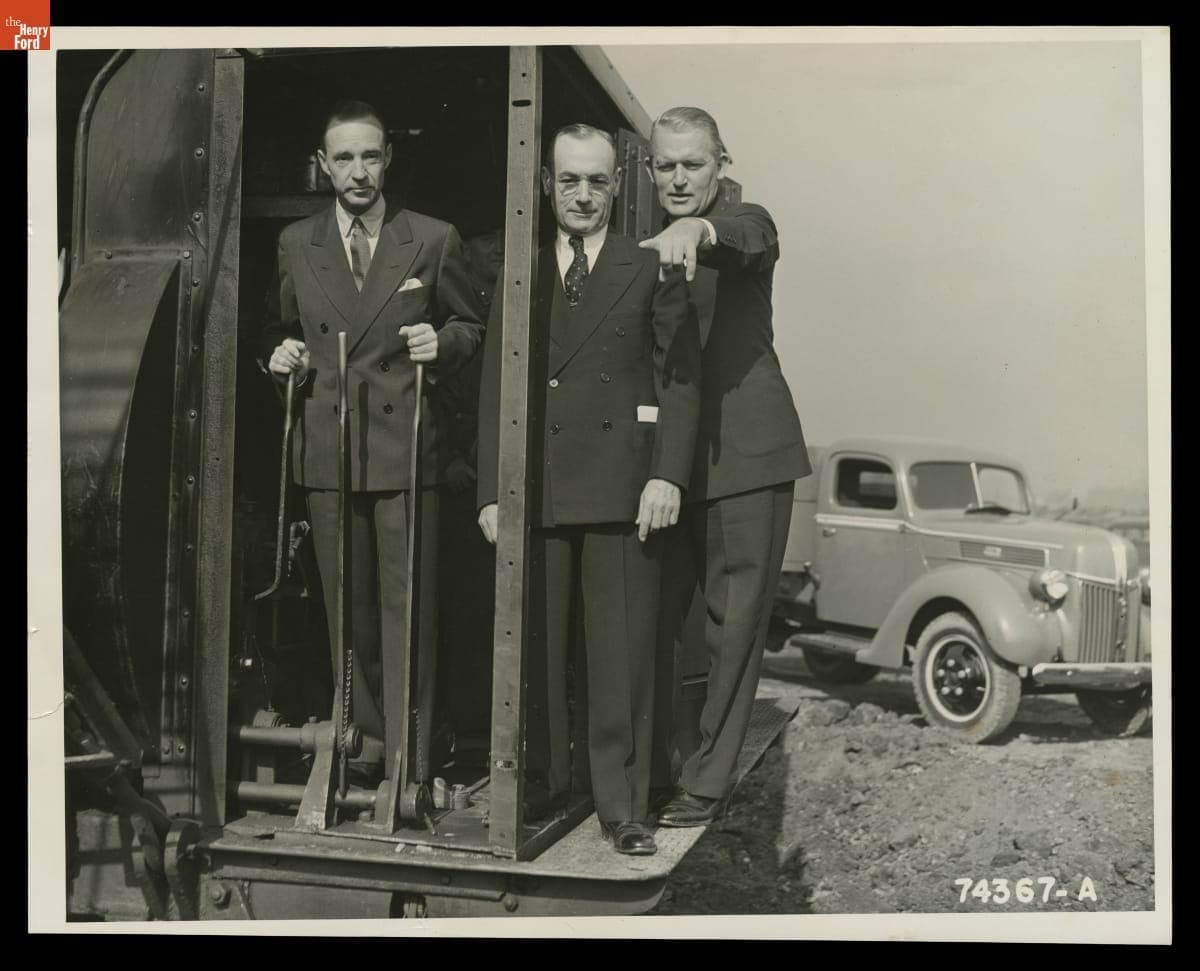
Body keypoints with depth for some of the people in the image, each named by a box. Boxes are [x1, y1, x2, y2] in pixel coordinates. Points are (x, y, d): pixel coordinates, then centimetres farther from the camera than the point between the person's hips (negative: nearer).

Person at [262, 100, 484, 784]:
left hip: (406, 447, -2)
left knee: (408, 607, -3)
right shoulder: (296, 244, 11)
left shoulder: (435, 240, 3)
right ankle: (368, 734, 24)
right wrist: (282, 354, 1)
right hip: (326, 450, 3)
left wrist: (442, 344, -10)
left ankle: (410, 761, 6)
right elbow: (279, 329, 22)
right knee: (347, 606, 9)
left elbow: (471, 328, 11)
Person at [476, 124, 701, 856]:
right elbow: (495, 388, 11)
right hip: (537, 490, 2)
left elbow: (680, 377, 2)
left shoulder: (653, 271, 9)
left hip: (621, 488, -2)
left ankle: (625, 807, 11)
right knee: (535, 651, 5)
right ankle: (541, 790, 20)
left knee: (624, 654, 0)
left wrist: (668, 473, -10)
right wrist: (492, 490, 4)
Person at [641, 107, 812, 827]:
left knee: (736, 622, 1)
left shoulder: (746, 224, 1)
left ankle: (709, 781, 12)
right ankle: (650, 771, 21)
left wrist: (696, 230, -47)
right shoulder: (639, 248, 15)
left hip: (743, 454, -4)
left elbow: (749, 242, -25)